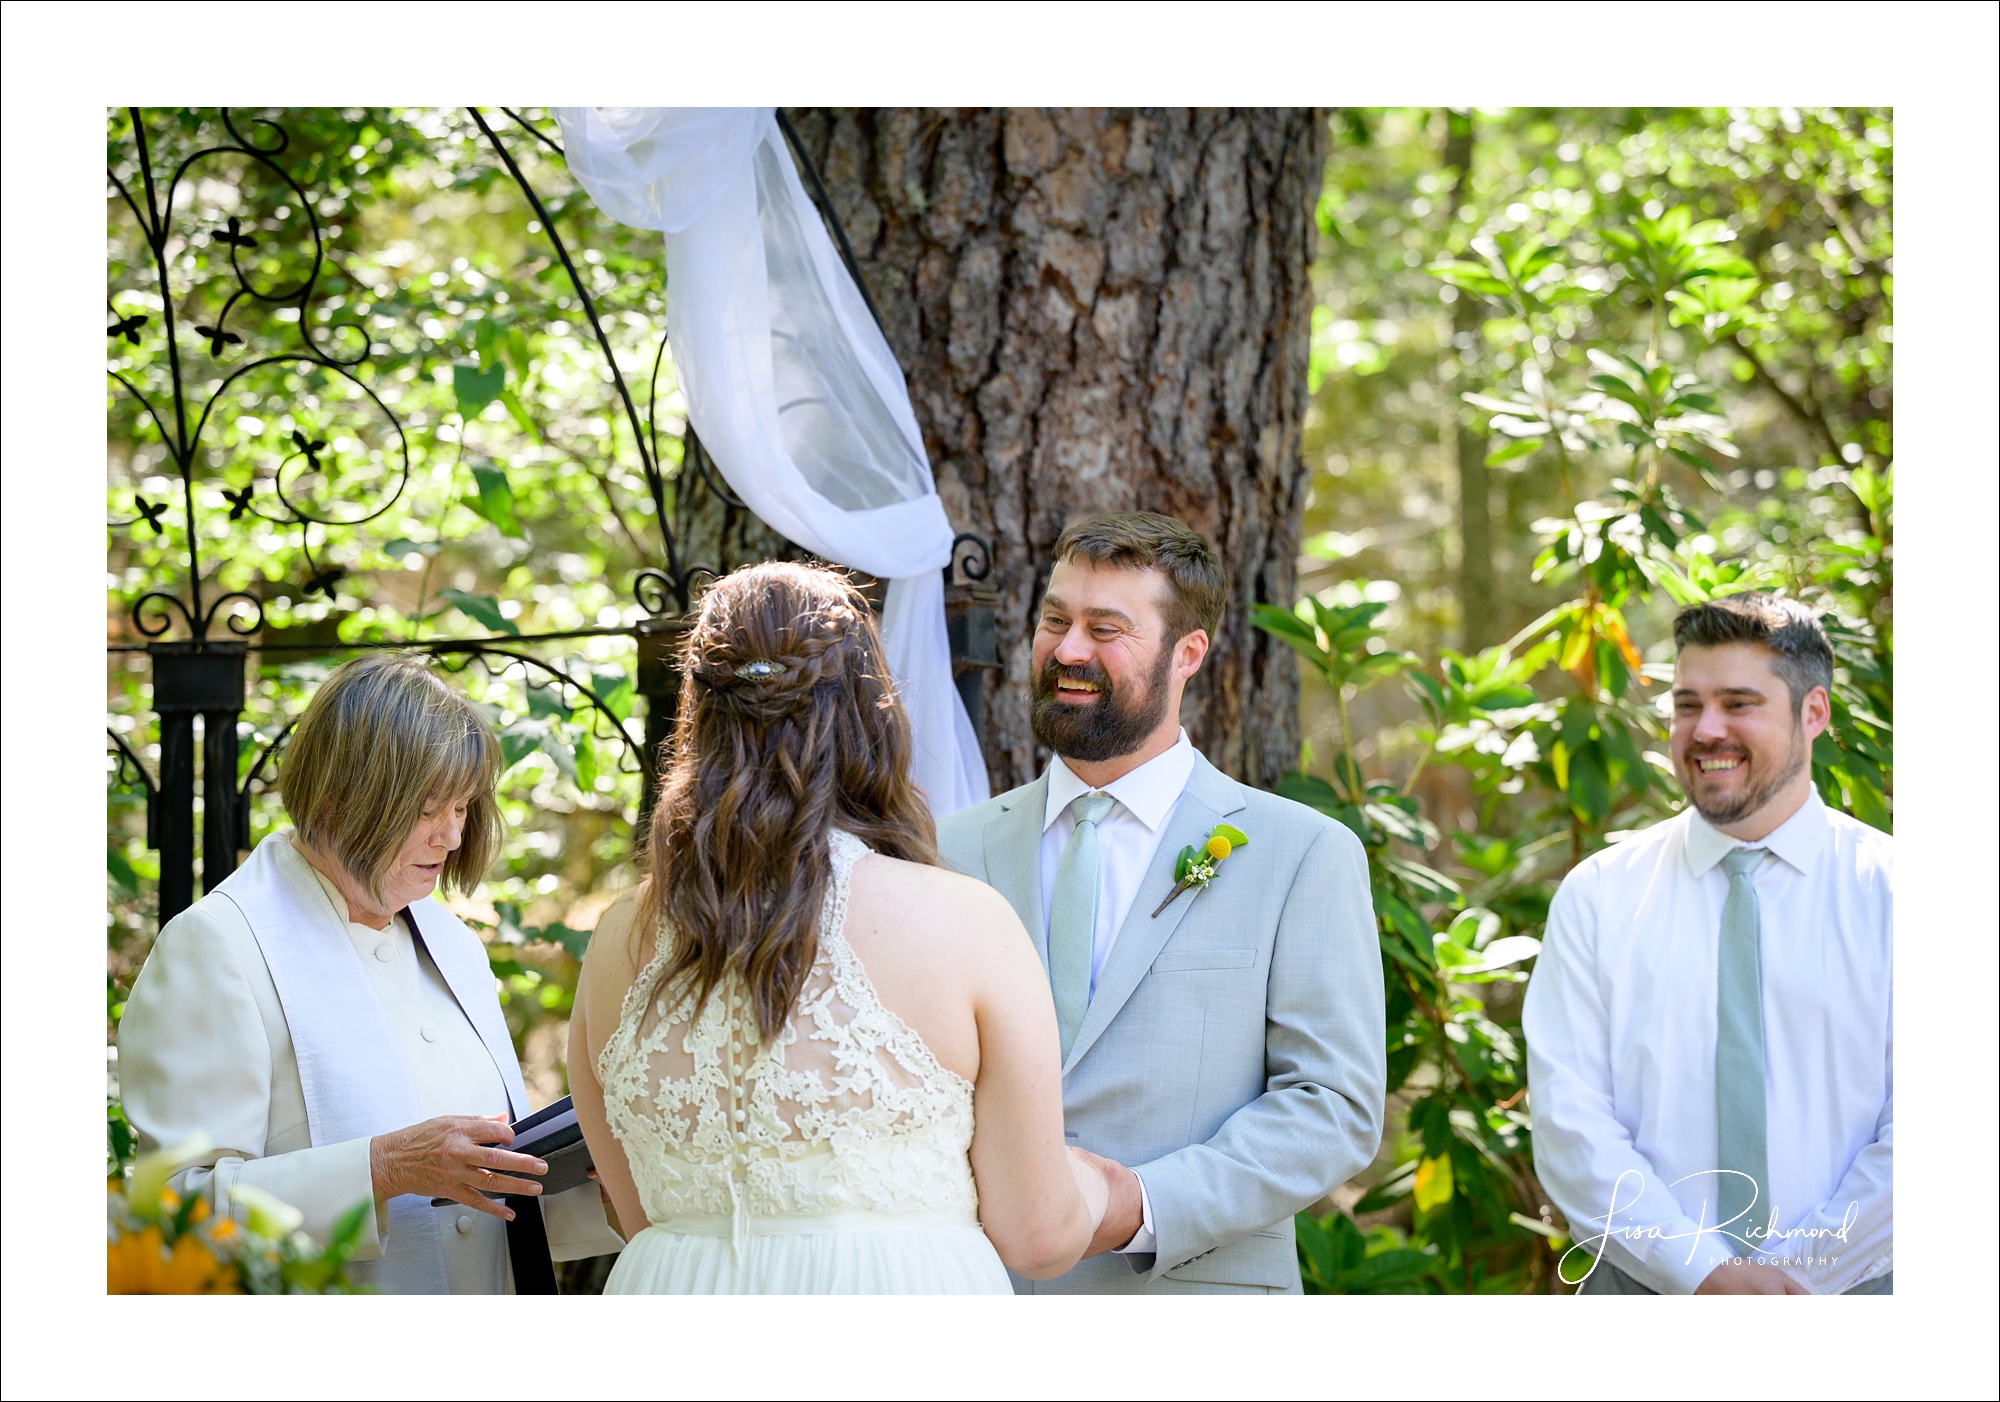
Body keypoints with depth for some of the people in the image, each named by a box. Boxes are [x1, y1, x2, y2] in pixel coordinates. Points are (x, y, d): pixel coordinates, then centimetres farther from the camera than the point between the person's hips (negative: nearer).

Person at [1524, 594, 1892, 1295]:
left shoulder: (1891, 891, -1)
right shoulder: (1597, 896, 1)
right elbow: (1569, 1122, -7)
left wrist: (1792, 1277, -15)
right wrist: (1705, 1275, -17)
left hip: (1847, 1290, 0)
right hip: (1646, 1288, 0)